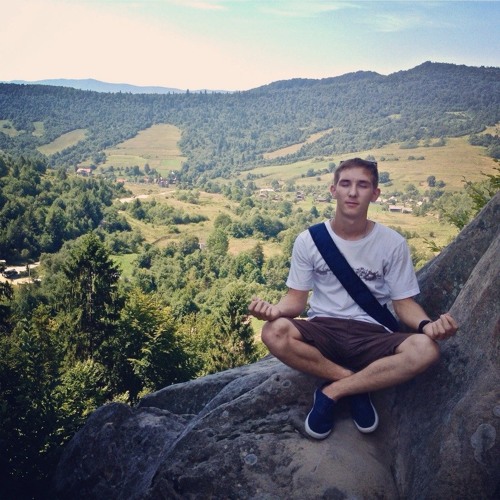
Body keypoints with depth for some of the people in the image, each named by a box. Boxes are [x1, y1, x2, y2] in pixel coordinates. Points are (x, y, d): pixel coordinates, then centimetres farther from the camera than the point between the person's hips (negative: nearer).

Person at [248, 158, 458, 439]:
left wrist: (427, 324, -23)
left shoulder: (393, 243, -2)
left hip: (371, 334, 0)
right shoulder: (309, 240, -2)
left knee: (426, 350, -31)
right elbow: (297, 298, 0)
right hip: (322, 331, 0)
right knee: (275, 332, -32)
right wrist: (276, 309, -25)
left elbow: (404, 302, 1)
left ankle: (332, 392, -15)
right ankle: (358, 386, -12)